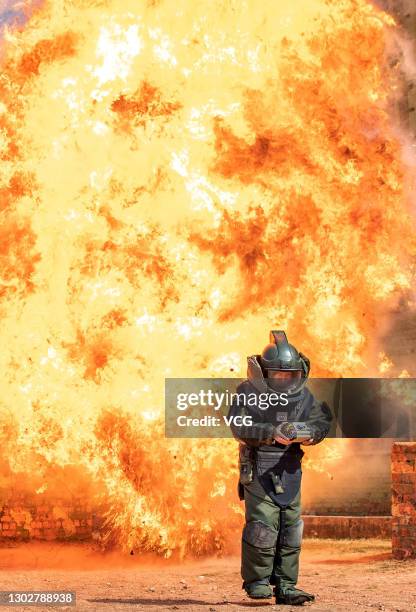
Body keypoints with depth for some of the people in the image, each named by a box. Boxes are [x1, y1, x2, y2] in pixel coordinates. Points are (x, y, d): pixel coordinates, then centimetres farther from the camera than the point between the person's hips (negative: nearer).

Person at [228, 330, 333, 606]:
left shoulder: (302, 396, 5)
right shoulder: (248, 393, -8)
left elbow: (323, 421, 0)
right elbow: (240, 427, -20)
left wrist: (307, 432, -22)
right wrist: (272, 433, -32)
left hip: (289, 473, 5)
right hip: (258, 472, -4)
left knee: (291, 530, 5)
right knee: (262, 528, -10)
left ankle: (286, 586, 11)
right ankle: (257, 582, 4)